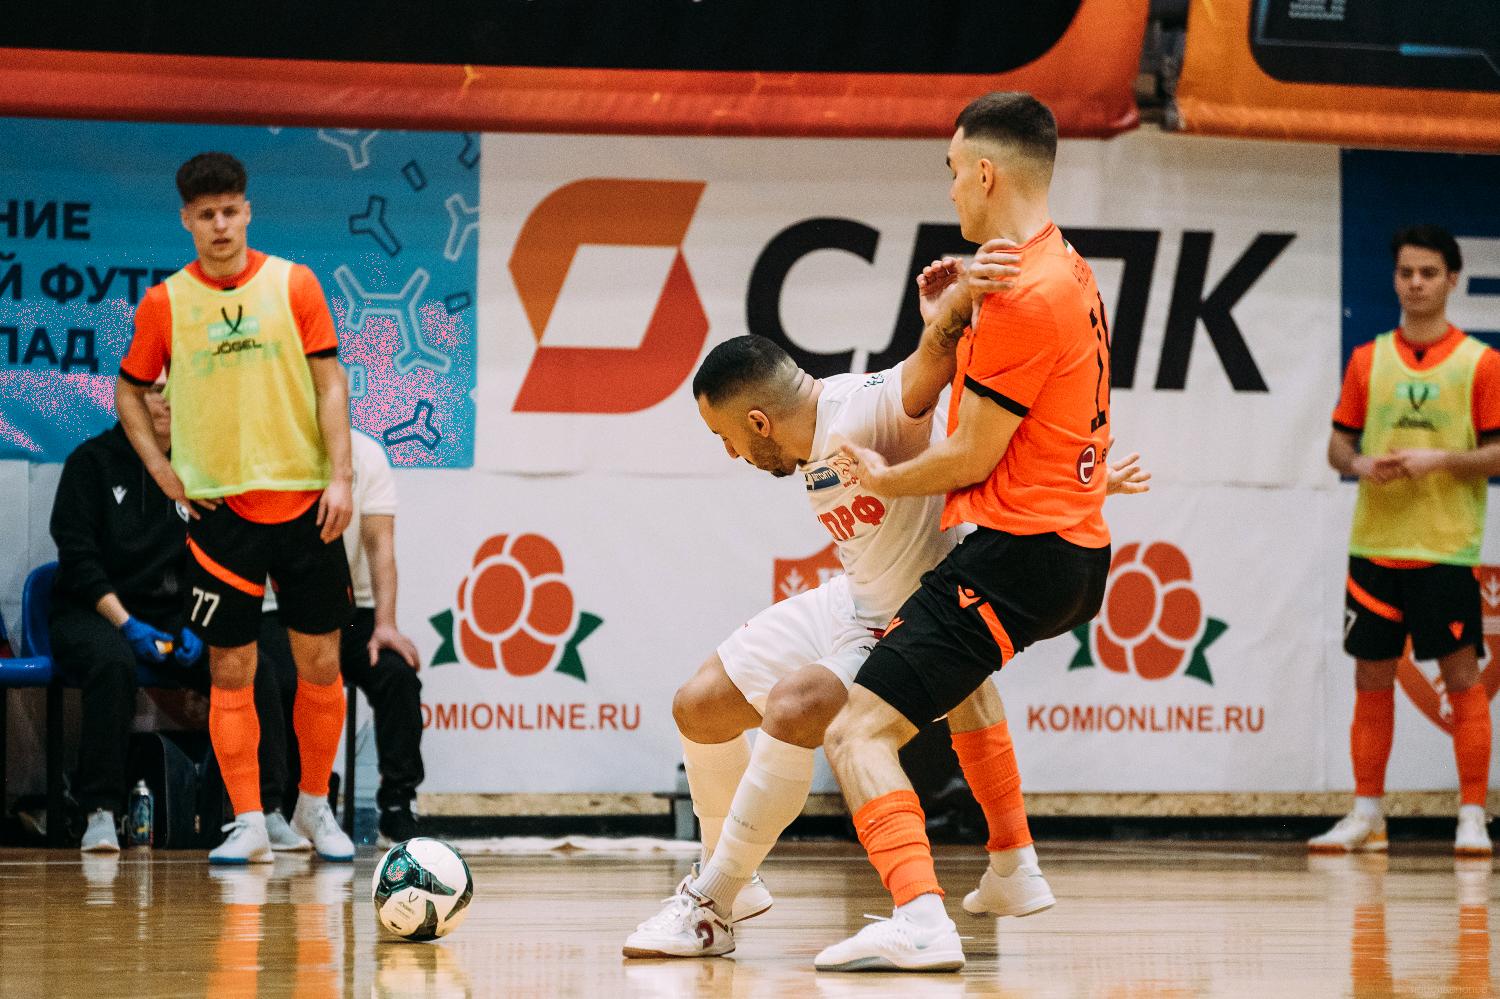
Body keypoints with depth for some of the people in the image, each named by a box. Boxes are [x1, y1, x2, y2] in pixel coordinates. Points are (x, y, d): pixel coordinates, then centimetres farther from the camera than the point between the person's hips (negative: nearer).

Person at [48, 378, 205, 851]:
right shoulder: (92, 461, 1)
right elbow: (77, 555, -6)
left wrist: (195, 627, -9)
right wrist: (126, 624, -17)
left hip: (173, 618, 3)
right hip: (89, 614, -3)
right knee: (112, 662, -39)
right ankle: (100, 813, -38)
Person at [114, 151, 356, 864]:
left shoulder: (294, 284, 1)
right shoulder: (165, 303, 2)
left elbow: (329, 383, 1)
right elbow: (129, 391, 14)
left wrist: (340, 475, -6)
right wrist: (161, 468, 4)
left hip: (303, 502, 0)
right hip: (220, 506, 0)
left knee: (320, 663, 3)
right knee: (231, 670, -1)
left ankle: (314, 805, 20)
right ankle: (247, 824, 3)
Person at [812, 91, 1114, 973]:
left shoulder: (1024, 294, -18)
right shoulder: (1071, 272, 14)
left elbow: (973, 456, -14)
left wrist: (883, 478, 2)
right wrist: (953, 319, 17)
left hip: (1018, 551, -11)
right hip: (1078, 546, 11)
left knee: (858, 733, -17)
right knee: (960, 681, 38)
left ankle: (922, 921, -33)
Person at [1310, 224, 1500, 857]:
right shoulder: (1368, 360, 10)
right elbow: (1338, 444, 13)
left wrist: (1441, 459, -18)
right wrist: (1360, 463, -9)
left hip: (1447, 547, -4)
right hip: (1375, 544, 4)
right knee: (1371, 677, 6)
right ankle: (1366, 817, 13)